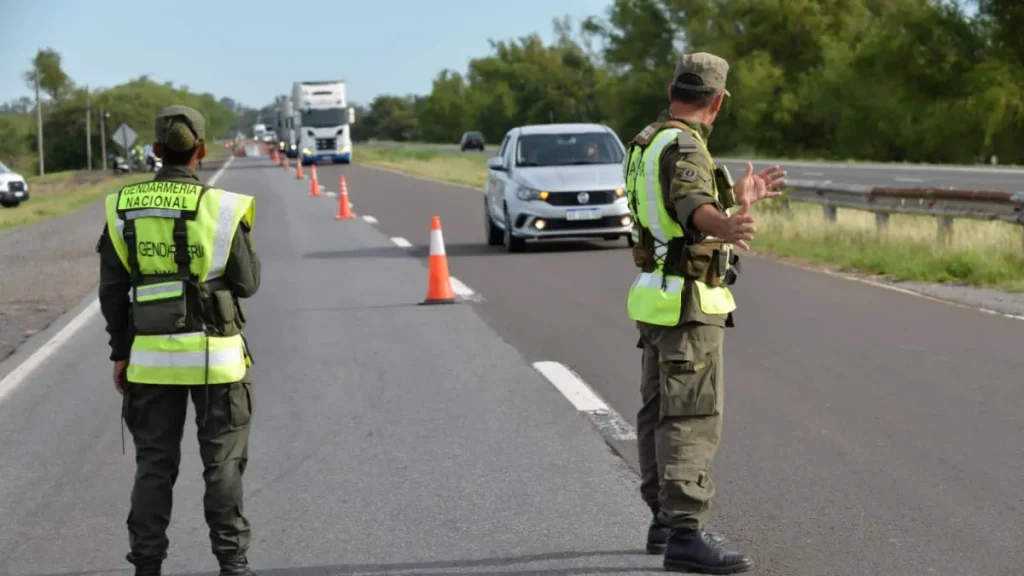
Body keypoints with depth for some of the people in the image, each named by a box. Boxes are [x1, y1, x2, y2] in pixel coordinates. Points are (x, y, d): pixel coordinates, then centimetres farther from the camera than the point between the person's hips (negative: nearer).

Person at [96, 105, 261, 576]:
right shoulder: (221, 208, -10)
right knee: (223, 462, 7)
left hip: (151, 355, 2)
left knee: (154, 464, 10)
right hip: (215, 356, -2)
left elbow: (112, 288, 2)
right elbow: (247, 283, -5)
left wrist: (120, 351, 10)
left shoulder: (124, 208, 0)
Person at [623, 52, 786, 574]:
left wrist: (741, 197, 38)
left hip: (661, 299, 10)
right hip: (688, 306, -10)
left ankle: (665, 520, 24)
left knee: (662, 413, 15)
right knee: (692, 420, -12)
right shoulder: (683, 147, -19)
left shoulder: (648, 143, 12)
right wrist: (728, 228, -62)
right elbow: (695, 204, -41)